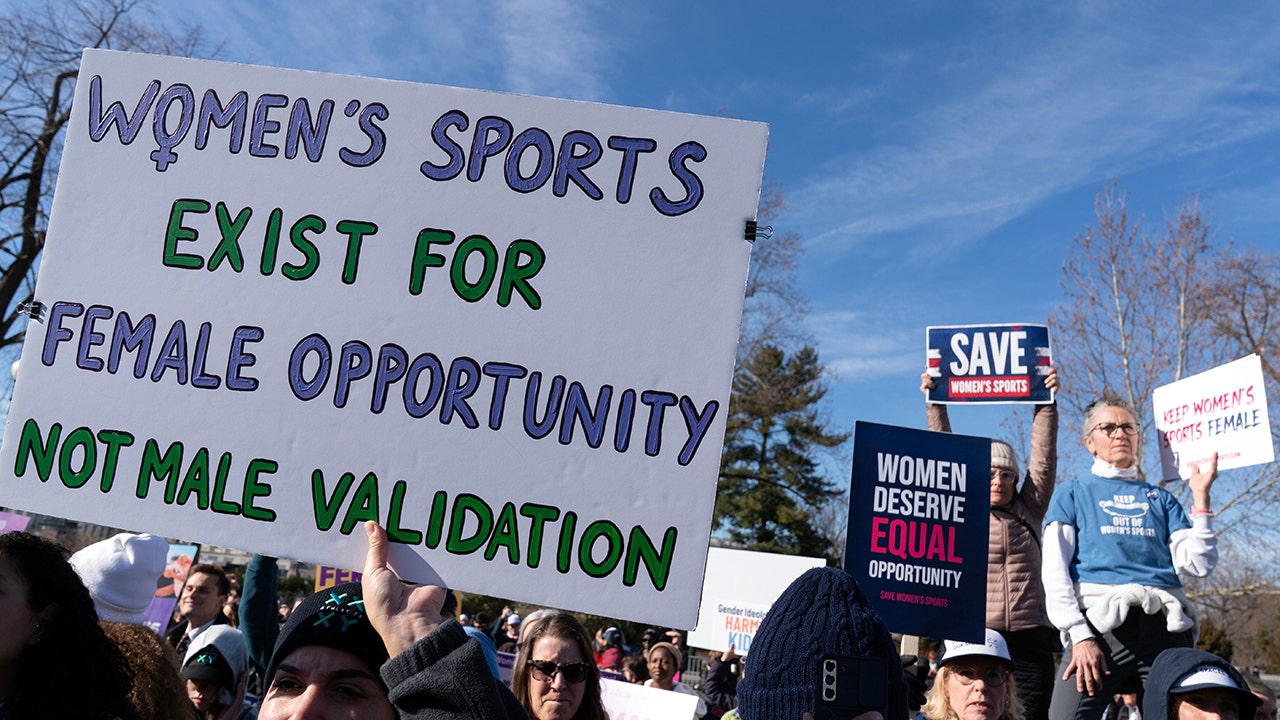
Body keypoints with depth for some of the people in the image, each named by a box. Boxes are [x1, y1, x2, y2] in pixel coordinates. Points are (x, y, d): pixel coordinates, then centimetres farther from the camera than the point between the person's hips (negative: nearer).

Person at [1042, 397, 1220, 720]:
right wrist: (1079, 636, -9)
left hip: (1165, 626, 3)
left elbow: (1198, 564, 8)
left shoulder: (1160, 499, 21)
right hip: (1099, 622, -3)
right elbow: (1054, 570, 2)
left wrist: (1201, 496, 4)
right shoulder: (1072, 494, 14)